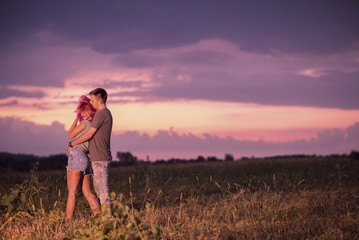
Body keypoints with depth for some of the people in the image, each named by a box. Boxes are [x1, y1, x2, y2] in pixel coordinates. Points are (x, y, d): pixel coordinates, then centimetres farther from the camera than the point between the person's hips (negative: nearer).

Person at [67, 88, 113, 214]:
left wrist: (71, 144, -4)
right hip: (99, 158, 10)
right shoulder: (107, 113, 17)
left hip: (100, 159, -10)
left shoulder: (101, 114, -15)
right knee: (98, 188, 14)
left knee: (102, 189, -7)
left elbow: (88, 134, -14)